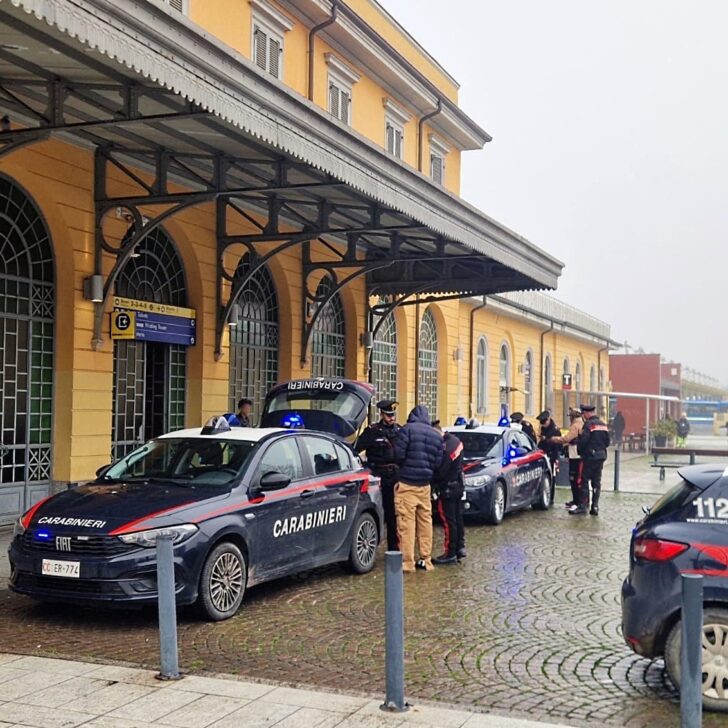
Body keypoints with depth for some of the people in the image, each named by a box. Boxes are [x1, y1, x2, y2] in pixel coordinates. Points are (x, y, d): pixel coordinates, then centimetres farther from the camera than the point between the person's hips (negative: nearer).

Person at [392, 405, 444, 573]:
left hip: (406, 483, -5)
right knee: (425, 521, 12)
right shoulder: (436, 436, 10)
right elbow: (438, 463, 8)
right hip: (425, 485, 6)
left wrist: (404, 466, 9)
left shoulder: (407, 430, -7)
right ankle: (426, 560, 17)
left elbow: (398, 454, -12)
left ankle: (407, 562, -4)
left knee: (406, 523, -4)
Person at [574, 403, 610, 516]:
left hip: (590, 456, -8)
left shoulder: (588, 424, -15)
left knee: (585, 481, -2)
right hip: (601, 456, 8)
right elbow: (607, 442, 14)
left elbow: (582, 441, -20)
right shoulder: (603, 424, 11)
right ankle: (595, 506, 11)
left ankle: (583, 506, -2)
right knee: (596, 482, 11)